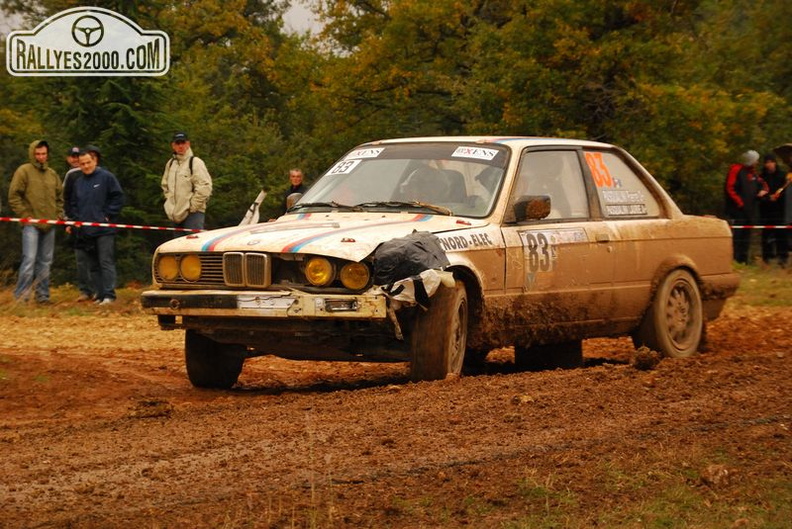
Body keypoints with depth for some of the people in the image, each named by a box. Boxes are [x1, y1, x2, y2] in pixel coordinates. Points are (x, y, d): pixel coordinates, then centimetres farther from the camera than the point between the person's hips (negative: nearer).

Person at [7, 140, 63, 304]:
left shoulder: (53, 174, 14)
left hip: (49, 225, 6)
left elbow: (60, 197, 24)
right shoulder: (24, 171, -3)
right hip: (31, 224, -6)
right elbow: (13, 196, -6)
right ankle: (21, 295, -10)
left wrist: (57, 214, 10)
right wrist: (25, 215, -11)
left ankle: (43, 295, 15)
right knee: (29, 260, -13)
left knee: (45, 262, 9)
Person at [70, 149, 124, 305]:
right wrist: (77, 219, 7)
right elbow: (74, 205, 23)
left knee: (106, 262, -9)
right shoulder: (78, 182, 16)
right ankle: (100, 294, 12)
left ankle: (109, 295, -10)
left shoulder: (106, 177, -2)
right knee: (93, 266, 8)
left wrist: (108, 215, -9)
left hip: (104, 229, -6)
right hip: (85, 232, 6)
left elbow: (118, 197, -4)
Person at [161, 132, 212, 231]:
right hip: (176, 214, 7)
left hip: (193, 214, -7)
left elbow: (205, 187, -13)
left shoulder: (195, 162, -8)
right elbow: (165, 185, 26)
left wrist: (193, 206, -13)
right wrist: (170, 201, 13)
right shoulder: (170, 164, 13)